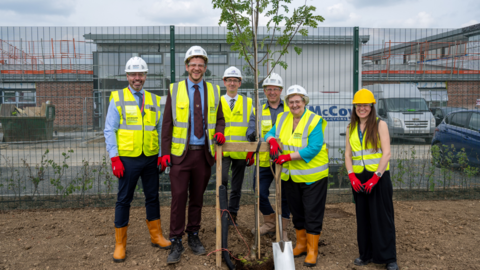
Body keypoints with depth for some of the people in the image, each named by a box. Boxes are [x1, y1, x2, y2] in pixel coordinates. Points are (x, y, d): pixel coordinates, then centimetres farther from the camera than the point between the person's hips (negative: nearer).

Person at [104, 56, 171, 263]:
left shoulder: (153, 100, 10)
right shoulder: (117, 98, 1)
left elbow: (161, 129, 12)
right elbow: (110, 130, -2)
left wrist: (162, 155, 3)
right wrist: (114, 158, -10)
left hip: (151, 158, 3)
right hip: (127, 159, -3)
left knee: (153, 197, 12)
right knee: (124, 200, 4)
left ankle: (156, 236, 27)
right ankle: (120, 244, 16)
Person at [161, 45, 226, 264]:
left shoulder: (213, 90, 9)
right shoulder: (175, 90, 3)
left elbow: (220, 118, 15)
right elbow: (167, 123, 1)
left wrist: (219, 132, -8)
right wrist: (165, 152, -6)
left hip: (204, 153, 2)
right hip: (180, 153, -2)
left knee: (197, 197, 11)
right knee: (179, 197, -2)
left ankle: (194, 236, 26)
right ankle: (176, 242, 10)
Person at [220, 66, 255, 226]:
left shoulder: (248, 103, 9)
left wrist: (251, 152, 1)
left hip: (240, 152, 1)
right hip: (223, 150, -1)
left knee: (237, 186, 8)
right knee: (222, 181, -17)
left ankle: (232, 214, 22)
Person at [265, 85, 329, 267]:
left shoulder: (314, 121, -15)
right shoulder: (282, 119, 5)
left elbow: (313, 148, -23)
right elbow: (271, 133, 8)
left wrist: (288, 157, -27)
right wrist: (272, 140, -18)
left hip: (312, 175, -6)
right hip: (291, 176, 6)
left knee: (312, 213, 2)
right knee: (296, 211, 18)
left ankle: (312, 251, 14)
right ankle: (301, 244, 35)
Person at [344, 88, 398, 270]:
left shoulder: (380, 125, -2)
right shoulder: (351, 128, 10)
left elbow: (386, 153, -8)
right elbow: (348, 154, 8)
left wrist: (375, 177, -14)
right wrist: (352, 176, -6)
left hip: (379, 176, -4)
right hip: (359, 178, 4)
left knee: (382, 217, 0)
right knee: (363, 217, 9)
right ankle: (366, 254, 21)